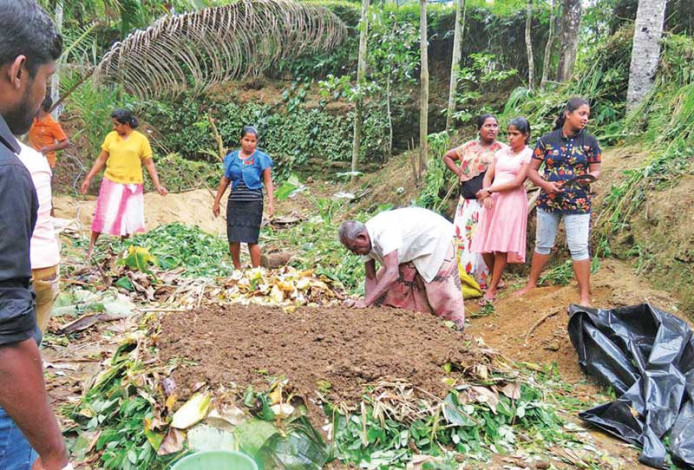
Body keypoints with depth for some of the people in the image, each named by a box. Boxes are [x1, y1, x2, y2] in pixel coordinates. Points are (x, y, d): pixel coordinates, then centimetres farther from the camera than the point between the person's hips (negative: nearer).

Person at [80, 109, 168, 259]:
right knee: (102, 216, 4)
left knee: (127, 219, 7)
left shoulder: (141, 139, -5)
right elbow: (101, 160, 8)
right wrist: (88, 179, 6)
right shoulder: (111, 137, 1)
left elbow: (149, 164, -3)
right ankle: (91, 247, 16)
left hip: (132, 186, -1)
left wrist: (157, 185, -10)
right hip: (111, 183, 1)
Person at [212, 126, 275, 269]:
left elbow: (268, 182, -2)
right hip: (234, 202, 4)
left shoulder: (261, 158, 0)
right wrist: (216, 202, 17)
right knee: (233, 240, 4)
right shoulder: (232, 157, 11)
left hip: (253, 202, -4)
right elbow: (225, 180, 16)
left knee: (251, 239, -6)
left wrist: (271, 202, -13)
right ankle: (237, 270, 20)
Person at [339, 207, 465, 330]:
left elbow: (392, 273, -48)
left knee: (443, 292, -7)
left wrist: (365, 302, -50)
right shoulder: (366, 242, -14)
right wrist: (369, 306, -20)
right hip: (411, 248, 8)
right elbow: (371, 278, -8)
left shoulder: (384, 232, -41)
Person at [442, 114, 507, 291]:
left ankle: (481, 280, 4)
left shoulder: (502, 149, 2)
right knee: (462, 235, 1)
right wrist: (459, 173, 10)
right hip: (467, 201, 4)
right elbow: (447, 157, 25)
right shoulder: (469, 146, 14)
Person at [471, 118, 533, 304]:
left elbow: (517, 182, -10)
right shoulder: (502, 152, 17)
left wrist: (489, 190, -11)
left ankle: (492, 289, -1)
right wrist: (487, 195, -9)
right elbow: (488, 176, 10)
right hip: (493, 200, 5)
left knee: (501, 246, -8)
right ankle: (496, 280, 23)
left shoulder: (528, 154, 0)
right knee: (485, 246, 1)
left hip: (512, 201, -5)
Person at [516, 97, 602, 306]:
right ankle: (531, 283, 29)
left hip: (578, 203, -1)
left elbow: (596, 170, 4)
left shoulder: (590, 141, 0)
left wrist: (590, 177, -19)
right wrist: (545, 184, -17)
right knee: (542, 244, 14)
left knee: (579, 248, -3)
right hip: (548, 201, 1)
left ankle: (585, 295, 7)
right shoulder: (547, 140, -1)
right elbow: (531, 170, 1)